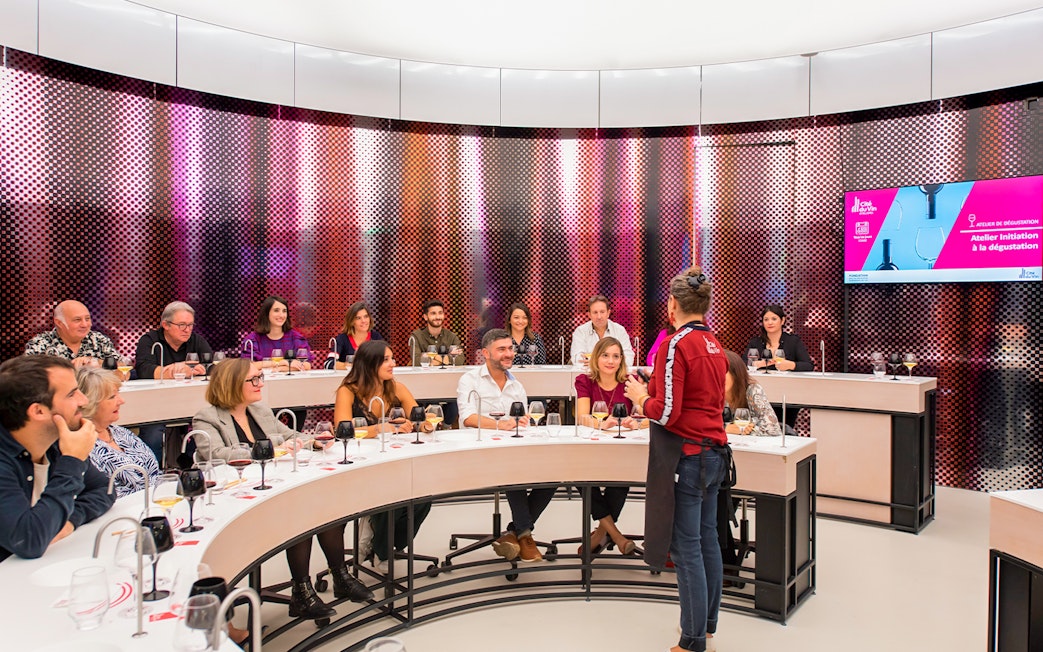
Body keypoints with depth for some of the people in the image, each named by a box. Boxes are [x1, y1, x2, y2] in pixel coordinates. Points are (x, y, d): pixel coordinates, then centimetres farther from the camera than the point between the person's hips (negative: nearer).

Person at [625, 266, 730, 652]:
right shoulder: (715, 345, 9)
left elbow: (666, 413, -19)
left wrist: (641, 397, 0)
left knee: (686, 548, 0)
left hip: (685, 455, -8)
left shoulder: (675, 345, -16)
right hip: (714, 452, 8)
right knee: (708, 540, 18)